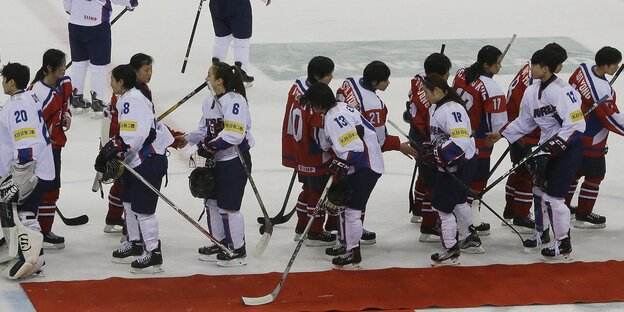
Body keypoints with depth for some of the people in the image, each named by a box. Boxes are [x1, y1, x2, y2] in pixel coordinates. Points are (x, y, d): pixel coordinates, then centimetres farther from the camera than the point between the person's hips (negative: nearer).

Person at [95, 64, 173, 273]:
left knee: (142, 208, -9)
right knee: (129, 202, 20)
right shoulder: (126, 99, 15)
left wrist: (112, 149, -23)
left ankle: (153, 254, -5)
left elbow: (134, 137, -27)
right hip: (136, 161, 11)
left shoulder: (133, 101, -19)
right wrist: (111, 150, 14)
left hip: (149, 161, -11)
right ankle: (134, 245, 33)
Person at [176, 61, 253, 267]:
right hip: (217, 160, 10)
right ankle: (220, 243, 29)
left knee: (227, 207, -5)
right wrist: (187, 139, 11)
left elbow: (234, 134, -27)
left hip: (234, 160, -10)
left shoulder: (235, 101, -19)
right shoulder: (209, 102, 11)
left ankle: (238, 250, 6)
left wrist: (210, 146, -24)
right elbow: (206, 130, 21)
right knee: (212, 202, 15)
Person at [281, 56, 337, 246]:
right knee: (319, 192, 9)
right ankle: (315, 233, 20)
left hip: (297, 150, 9)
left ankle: (301, 228, 34)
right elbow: (323, 135, -28)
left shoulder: (299, 84, -4)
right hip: (314, 156, -9)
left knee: (309, 188, 24)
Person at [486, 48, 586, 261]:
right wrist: (501, 135, 14)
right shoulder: (532, 92, 5)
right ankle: (542, 233, 33)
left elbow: (575, 124, -23)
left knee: (553, 196, -8)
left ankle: (563, 246, 3)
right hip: (549, 146, 9)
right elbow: (525, 122, 16)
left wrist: (553, 146, -25)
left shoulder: (562, 91, -21)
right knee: (541, 190, 16)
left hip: (568, 148, -9)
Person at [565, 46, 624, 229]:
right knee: (594, 176, 5)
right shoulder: (602, 90, -31)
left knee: (574, 170, 22)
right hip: (590, 140, -9)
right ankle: (583, 216, 13)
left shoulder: (585, 67, -7)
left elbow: (571, 86, 12)